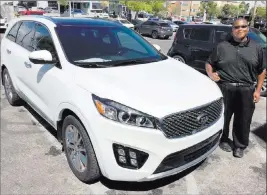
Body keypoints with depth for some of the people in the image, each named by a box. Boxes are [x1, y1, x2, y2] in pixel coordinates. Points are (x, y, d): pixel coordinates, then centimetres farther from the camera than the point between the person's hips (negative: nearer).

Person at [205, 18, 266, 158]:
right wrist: (211, 74, -11)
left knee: (243, 121, 8)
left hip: (246, 90, 1)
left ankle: (239, 146, 26)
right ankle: (223, 140, 32)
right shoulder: (222, 46, 4)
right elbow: (209, 63, 10)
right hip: (225, 89, -1)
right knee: (223, 117, 10)